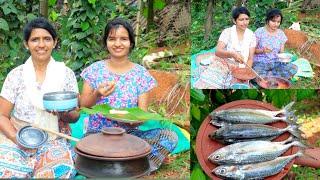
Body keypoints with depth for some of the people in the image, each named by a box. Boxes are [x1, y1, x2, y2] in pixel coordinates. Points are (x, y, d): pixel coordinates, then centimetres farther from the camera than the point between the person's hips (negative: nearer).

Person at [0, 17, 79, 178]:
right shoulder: (16, 75, 3)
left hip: (54, 141, 0)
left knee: (61, 171, -32)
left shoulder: (66, 74, 3)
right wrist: (16, 137, -15)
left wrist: (64, 113, -18)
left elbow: (74, 116, 6)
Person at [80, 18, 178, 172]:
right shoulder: (95, 69, 3)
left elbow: (142, 113, 2)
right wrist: (97, 94, -17)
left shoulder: (141, 73, 4)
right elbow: (83, 105, 4)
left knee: (170, 137, -24)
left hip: (129, 133, 1)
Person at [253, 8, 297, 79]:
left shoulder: (281, 34, 7)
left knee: (293, 68, -24)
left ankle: (266, 77, -17)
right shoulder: (260, 32, -4)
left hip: (275, 63, 5)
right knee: (259, 75, -39)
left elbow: (281, 52, 11)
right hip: (260, 62, -5)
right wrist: (263, 50, -21)